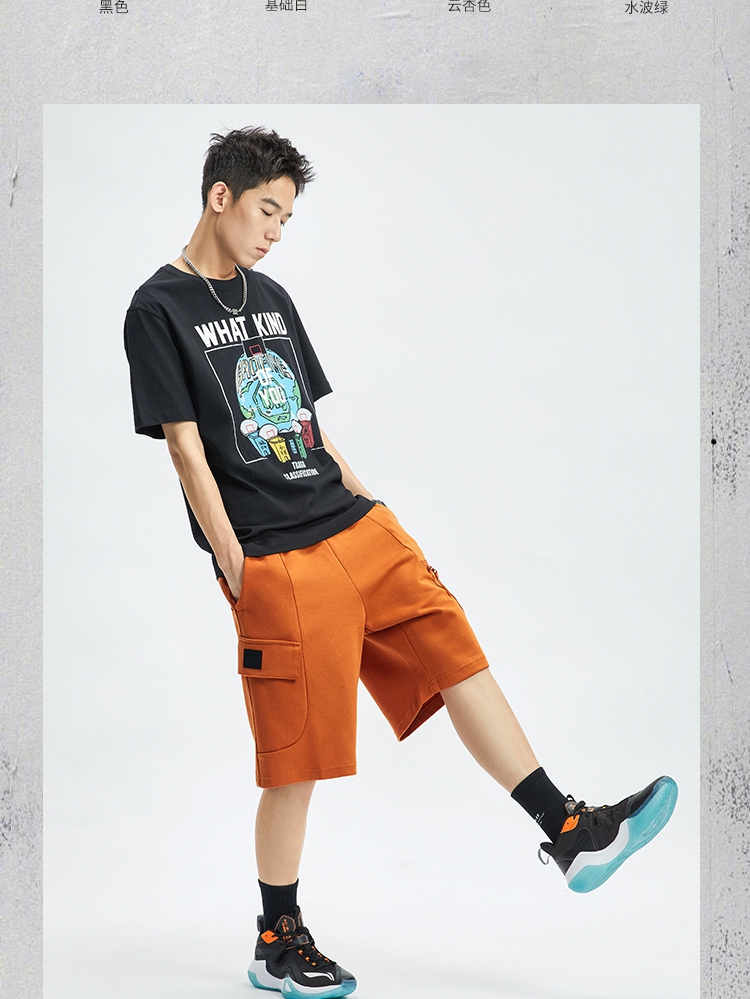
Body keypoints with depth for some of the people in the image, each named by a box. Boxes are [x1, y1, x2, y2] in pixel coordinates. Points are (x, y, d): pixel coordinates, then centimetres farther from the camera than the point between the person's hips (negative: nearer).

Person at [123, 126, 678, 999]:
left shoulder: (271, 298, 17)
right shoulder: (159, 310, -4)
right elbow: (185, 445, -9)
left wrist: (371, 503, 15)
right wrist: (235, 569, -12)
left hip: (359, 530, 7)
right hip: (277, 564, -7)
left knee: (460, 661, 2)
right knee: (298, 761, -1)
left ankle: (570, 835, 11)